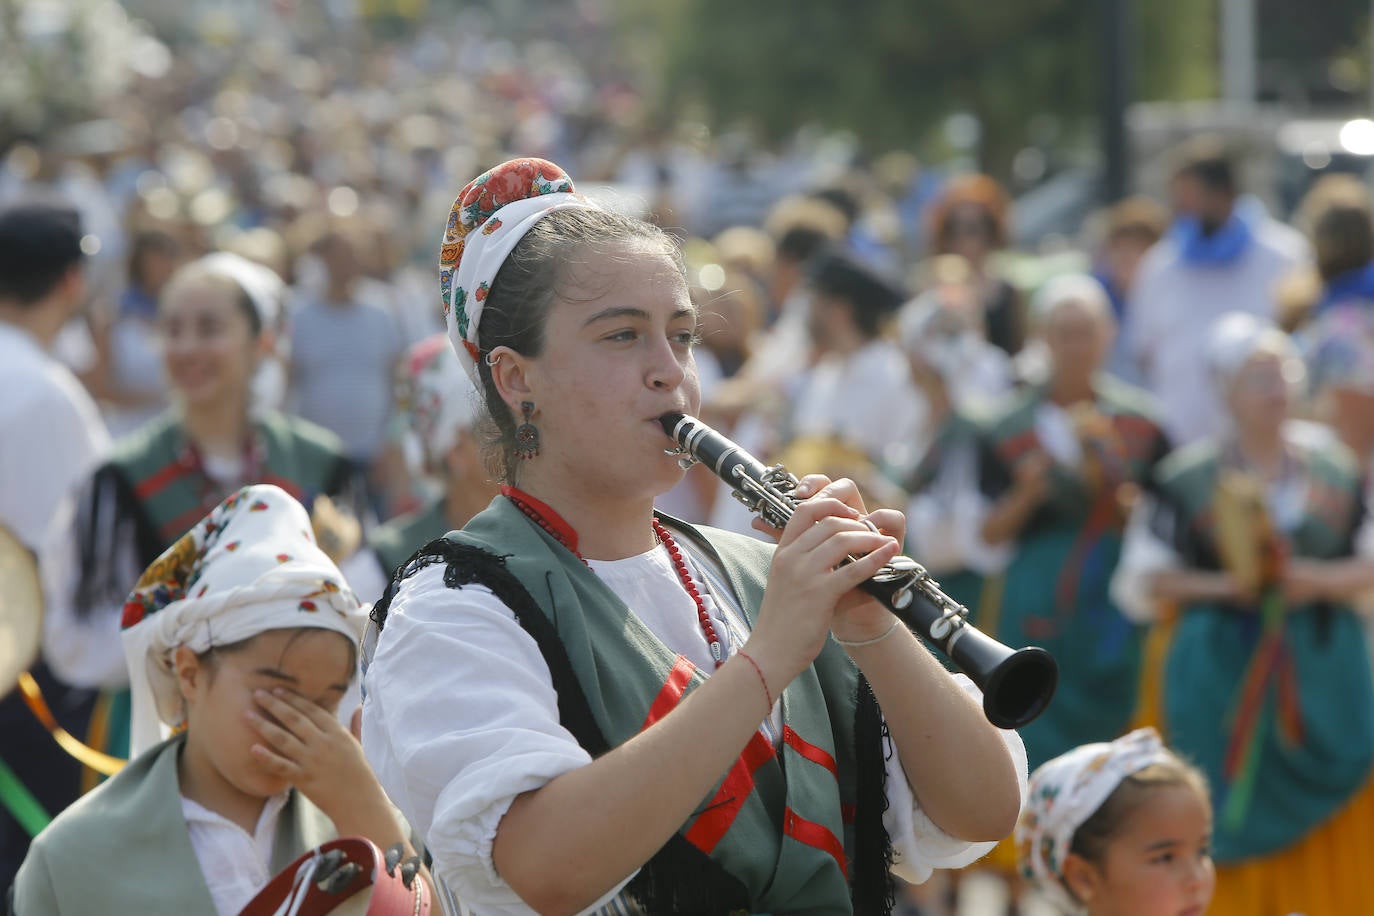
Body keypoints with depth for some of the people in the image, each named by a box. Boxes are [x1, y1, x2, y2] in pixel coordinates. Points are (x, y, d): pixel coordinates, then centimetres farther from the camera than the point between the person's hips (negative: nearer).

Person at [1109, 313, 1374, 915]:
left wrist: (1321, 581, -12)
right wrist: (1221, 585, -14)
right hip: (1224, 668, -2)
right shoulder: (1188, 478, -3)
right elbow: (1142, 582, -1)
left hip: (1324, 666, 3)